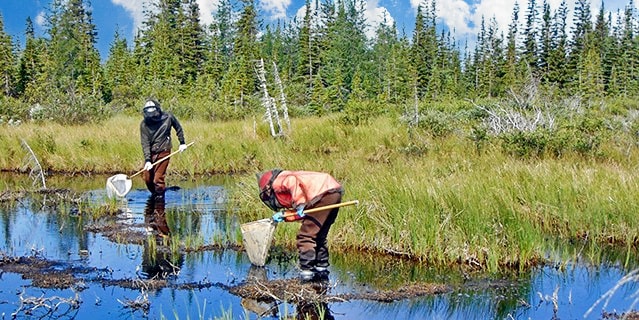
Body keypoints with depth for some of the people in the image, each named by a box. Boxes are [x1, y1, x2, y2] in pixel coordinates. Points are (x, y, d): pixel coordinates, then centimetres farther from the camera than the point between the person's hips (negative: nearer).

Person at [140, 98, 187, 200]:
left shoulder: (168, 117, -9)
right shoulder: (144, 124, -8)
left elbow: (178, 128, 11)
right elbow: (145, 143, -12)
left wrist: (182, 143, 13)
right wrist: (147, 160, -21)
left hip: (163, 152, -2)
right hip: (150, 153, 2)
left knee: (158, 178, -9)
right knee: (147, 177, 6)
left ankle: (160, 196, 9)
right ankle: (154, 194, 30)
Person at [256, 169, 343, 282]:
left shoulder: (279, 182, 6)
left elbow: (292, 181, -19)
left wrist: (299, 204, -20)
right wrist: (284, 217, 26)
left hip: (324, 193, -10)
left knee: (305, 236, -3)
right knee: (319, 236, 21)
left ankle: (306, 272, -3)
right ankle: (322, 270, 26)